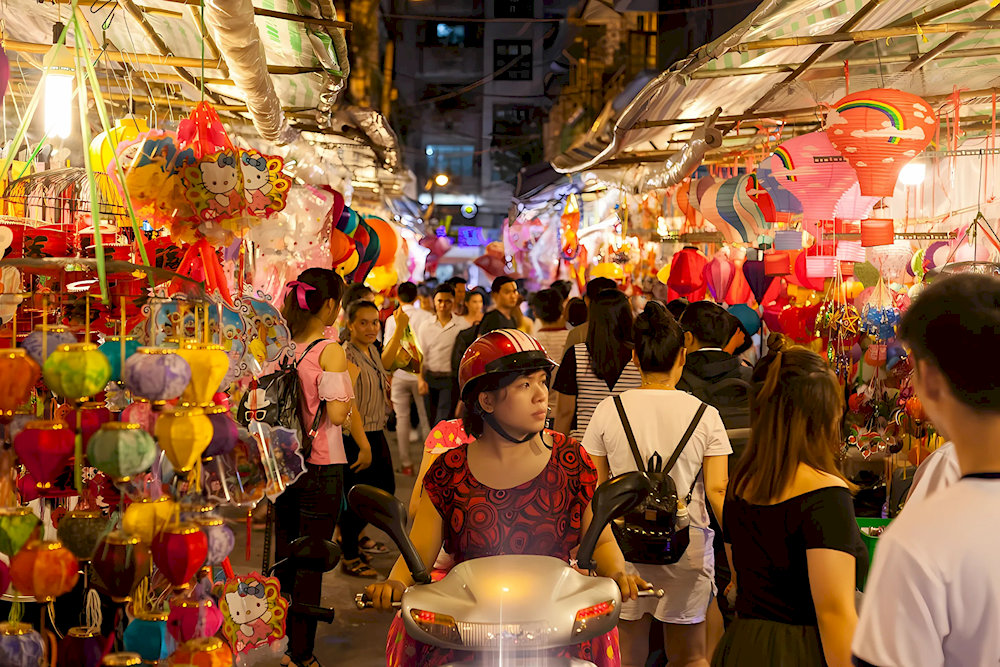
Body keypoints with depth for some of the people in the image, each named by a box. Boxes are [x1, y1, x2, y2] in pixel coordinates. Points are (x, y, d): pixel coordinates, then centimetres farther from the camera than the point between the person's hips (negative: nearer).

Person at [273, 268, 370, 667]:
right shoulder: (330, 351, -15)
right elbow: (337, 413, -19)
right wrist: (349, 380, -2)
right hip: (320, 468, -6)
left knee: (283, 556, 16)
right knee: (310, 564, 3)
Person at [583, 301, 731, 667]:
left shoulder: (609, 411, -4)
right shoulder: (705, 415, -5)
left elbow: (595, 489, 2)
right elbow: (718, 490, -8)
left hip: (623, 548, 0)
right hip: (688, 548, 0)